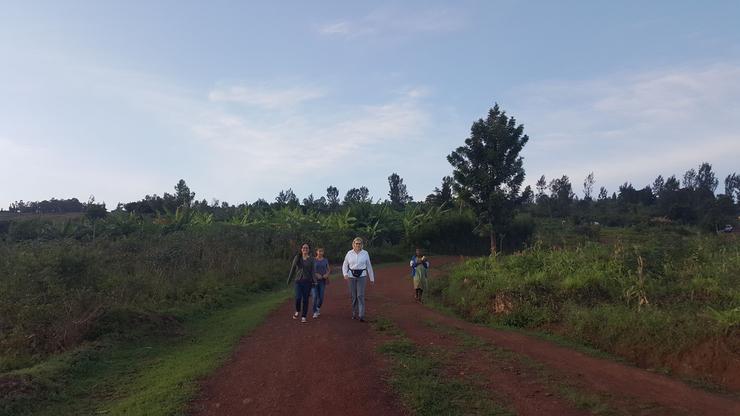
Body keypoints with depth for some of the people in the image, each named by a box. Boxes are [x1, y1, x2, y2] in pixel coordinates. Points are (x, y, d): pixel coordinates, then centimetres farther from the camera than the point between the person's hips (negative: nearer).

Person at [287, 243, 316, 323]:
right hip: (298, 281, 1)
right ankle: (297, 311, 21)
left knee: (305, 299, 1)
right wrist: (289, 279, 11)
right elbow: (293, 269, 9)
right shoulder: (297, 258, 4)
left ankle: (303, 317, 12)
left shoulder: (311, 259, 1)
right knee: (298, 298, -9)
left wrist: (315, 281, -18)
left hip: (307, 281, 0)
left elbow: (313, 271, -5)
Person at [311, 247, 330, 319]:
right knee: (315, 296, -13)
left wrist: (327, 274, -11)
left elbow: (329, 270, 10)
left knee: (321, 297, 0)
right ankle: (315, 312, -3)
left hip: (322, 281, 2)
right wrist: (316, 274, -17)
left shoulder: (325, 260, 5)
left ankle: (318, 308, 29)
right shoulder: (313, 260, -1)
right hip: (314, 280, -2)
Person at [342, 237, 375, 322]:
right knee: (353, 296, 7)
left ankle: (361, 316, -12)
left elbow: (369, 266, 7)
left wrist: (372, 278, 10)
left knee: (360, 295, -12)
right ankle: (354, 313, 22)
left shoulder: (365, 253, 0)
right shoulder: (349, 253, 2)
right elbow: (345, 265, 8)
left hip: (361, 276, -2)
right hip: (351, 276, 2)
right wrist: (345, 274, -9)